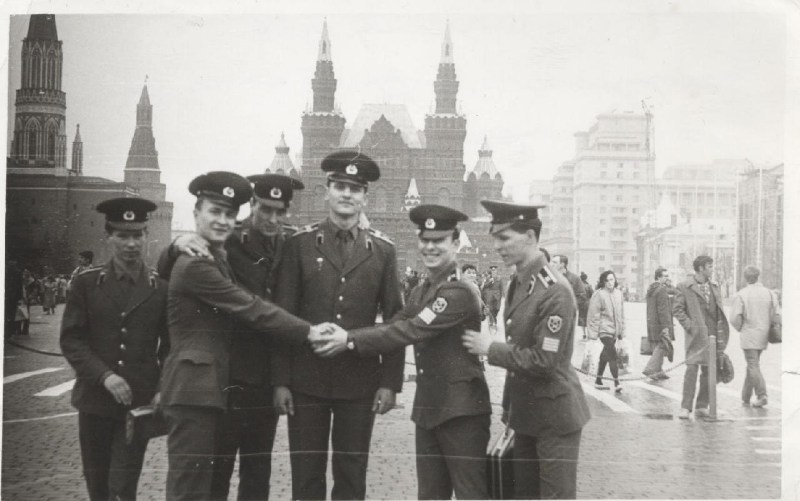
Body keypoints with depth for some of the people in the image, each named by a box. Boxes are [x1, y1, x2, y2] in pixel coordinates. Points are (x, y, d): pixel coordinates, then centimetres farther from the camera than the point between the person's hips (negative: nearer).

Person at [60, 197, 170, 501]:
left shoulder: (160, 288, 2)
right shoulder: (86, 283, 2)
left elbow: (169, 347, 6)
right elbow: (71, 339, -3)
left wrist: (162, 390, -8)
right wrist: (104, 376, -16)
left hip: (140, 402, -1)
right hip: (94, 400, 2)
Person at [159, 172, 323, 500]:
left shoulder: (219, 258, 17)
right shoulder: (195, 264, -16)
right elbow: (251, 310, -18)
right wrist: (309, 332, -17)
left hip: (211, 387, 10)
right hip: (193, 389, -10)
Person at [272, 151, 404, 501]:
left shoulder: (382, 251, 4)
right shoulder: (299, 245, 0)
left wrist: (390, 382, -2)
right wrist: (280, 381, -5)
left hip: (360, 381, 1)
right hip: (307, 380, -1)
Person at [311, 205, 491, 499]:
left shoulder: (461, 291, -16)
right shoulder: (420, 292, 16)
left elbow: (410, 331, -22)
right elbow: (396, 325, 5)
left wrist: (350, 340, -21)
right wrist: (342, 335, -11)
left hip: (462, 409, -9)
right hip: (429, 408, 9)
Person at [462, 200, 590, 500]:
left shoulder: (555, 291, -21)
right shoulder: (516, 284, 7)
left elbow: (544, 361, -23)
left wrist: (490, 349, -15)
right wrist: (509, 405, 14)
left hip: (555, 416, -9)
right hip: (525, 413, 9)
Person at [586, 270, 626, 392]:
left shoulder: (618, 294, 9)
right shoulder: (599, 295, -11)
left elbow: (621, 313, 16)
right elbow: (594, 315, -10)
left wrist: (622, 330, 15)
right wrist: (593, 332, -11)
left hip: (615, 330, 7)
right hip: (604, 329, -7)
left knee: (605, 355, 15)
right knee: (612, 355, -15)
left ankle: (598, 381, 26)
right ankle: (616, 383, -16)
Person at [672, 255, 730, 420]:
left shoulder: (714, 286, 15)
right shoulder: (684, 287, -2)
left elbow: (719, 310, 18)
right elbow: (677, 309, -3)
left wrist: (721, 335, 9)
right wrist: (689, 325, -13)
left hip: (713, 334, 6)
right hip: (697, 334, -6)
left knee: (709, 371, 6)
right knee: (692, 368, -13)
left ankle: (702, 407, 14)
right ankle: (686, 407, -10)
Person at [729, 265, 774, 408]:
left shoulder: (741, 295, -11)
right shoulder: (768, 293, 1)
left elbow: (735, 318, -16)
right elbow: (778, 314, 1)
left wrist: (741, 329, 4)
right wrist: (767, 328, 12)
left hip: (749, 336, -5)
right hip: (763, 336, 5)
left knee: (753, 366, -3)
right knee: (752, 365, 16)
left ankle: (762, 395, -16)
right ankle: (746, 397, 23)